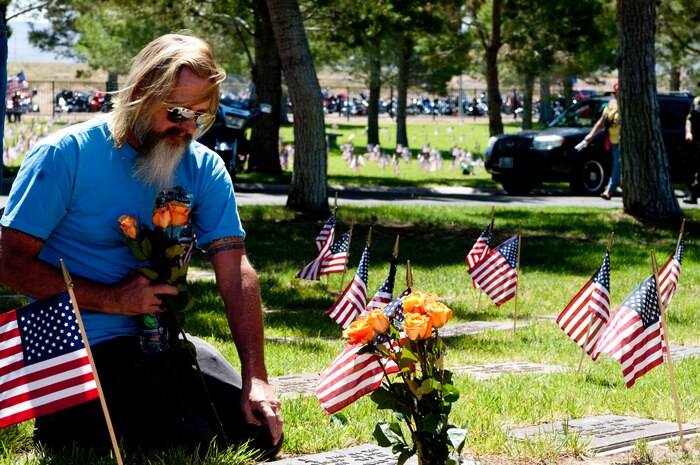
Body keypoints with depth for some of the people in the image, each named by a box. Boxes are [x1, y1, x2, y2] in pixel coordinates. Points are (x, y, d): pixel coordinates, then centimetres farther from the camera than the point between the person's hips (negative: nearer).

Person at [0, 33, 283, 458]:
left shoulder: (203, 168, 2)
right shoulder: (66, 155, -12)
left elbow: (235, 271, -5)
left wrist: (255, 377, -16)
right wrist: (112, 300, -21)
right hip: (81, 345, -6)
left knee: (261, 433, -1)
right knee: (186, 441, -23)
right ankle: (62, 424, 5)